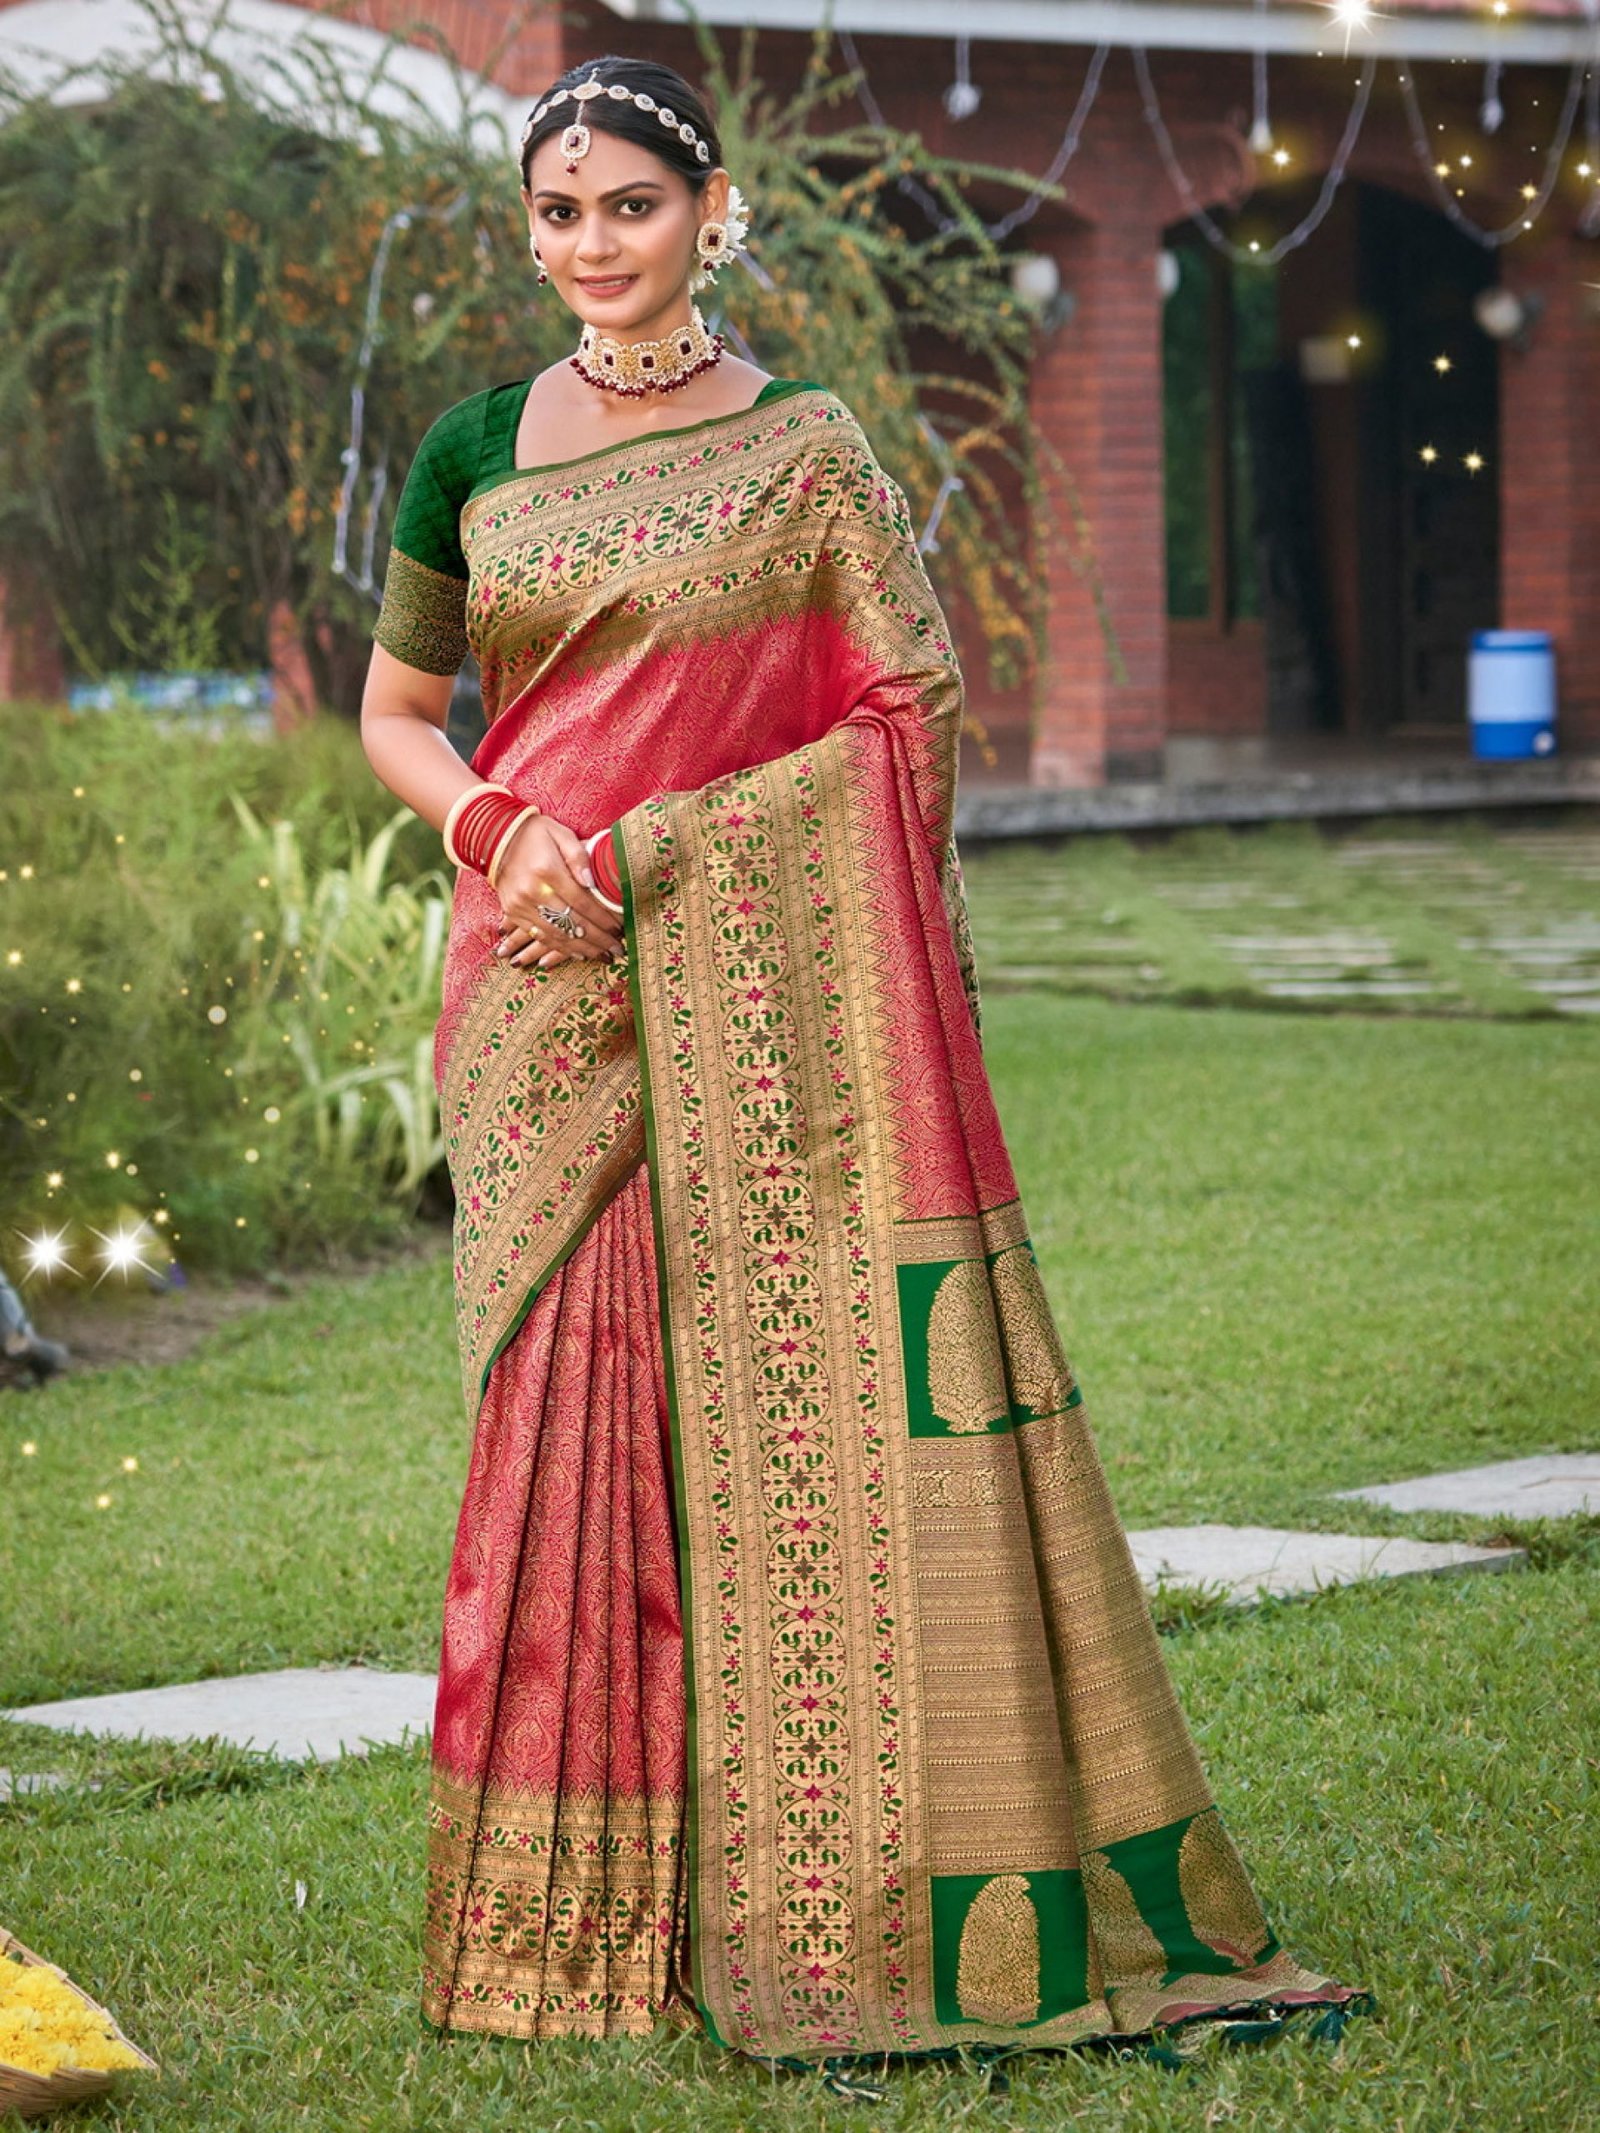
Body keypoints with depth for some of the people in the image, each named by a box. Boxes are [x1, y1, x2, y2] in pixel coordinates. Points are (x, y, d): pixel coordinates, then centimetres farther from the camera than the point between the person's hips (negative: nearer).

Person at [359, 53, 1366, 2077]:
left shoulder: (807, 451, 3)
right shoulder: (475, 455, 10)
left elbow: (911, 714, 0)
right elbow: (393, 709, 16)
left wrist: (640, 849, -8)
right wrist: (490, 826, -5)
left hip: (768, 994, -2)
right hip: (552, 998, 2)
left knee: (800, 1384, -6)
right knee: (574, 1398, -1)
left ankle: (831, 1890, 2)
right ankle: (592, 1895, 6)